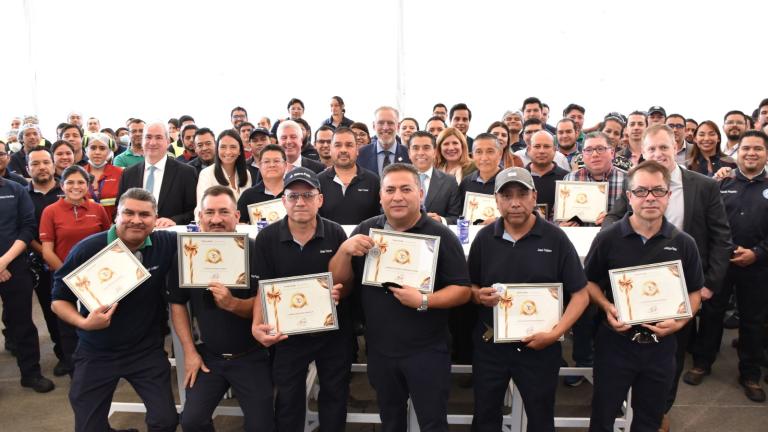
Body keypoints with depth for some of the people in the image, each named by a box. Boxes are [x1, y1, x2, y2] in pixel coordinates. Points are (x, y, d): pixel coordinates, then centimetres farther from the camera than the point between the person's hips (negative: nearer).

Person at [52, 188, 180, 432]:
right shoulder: (87, 250, -12)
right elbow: (59, 299, -3)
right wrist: (83, 322, -22)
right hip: (96, 353, 0)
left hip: (147, 350, 0)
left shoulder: (166, 244, -11)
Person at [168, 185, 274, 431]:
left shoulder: (255, 251, -15)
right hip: (208, 356, 3)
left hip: (251, 356, -2)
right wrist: (189, 352, 0)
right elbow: (177, 304, 5)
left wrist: (232, 304, -31)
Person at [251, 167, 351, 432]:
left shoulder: (336, 234, -9)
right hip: (288, 333, 0)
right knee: (288, 398, 16)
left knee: (335, 394, 18)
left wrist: (341, 290, -23)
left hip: (333, 330, 0)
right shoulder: (267, 238, -9)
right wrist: (257, 325, -22)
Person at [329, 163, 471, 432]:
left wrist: (424, 302, -26)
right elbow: (339, 285, 2)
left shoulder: (441, 236, -10)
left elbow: (462, 290, -10)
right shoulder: (365, 231, 1)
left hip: (427, 352, -3)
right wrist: (345, 250, -16)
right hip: (380, 350, 4)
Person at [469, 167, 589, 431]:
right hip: (489, 343, 2)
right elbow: (470, 288, 7)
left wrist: (555, 333, -18)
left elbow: (580, 294, -7)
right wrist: (478, 296, -16)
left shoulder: (556, 239, -9)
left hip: (539, 346, -1)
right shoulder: (484, 238, -2)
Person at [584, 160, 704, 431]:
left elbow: (695, 292, 6)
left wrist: (679, 321, -11)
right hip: (615, 341, -2)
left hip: (661, 345, 2)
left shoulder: (683, 244, -3)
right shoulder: (608, 238, -8)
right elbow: (589, 282, 2)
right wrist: (607, 307, -15)